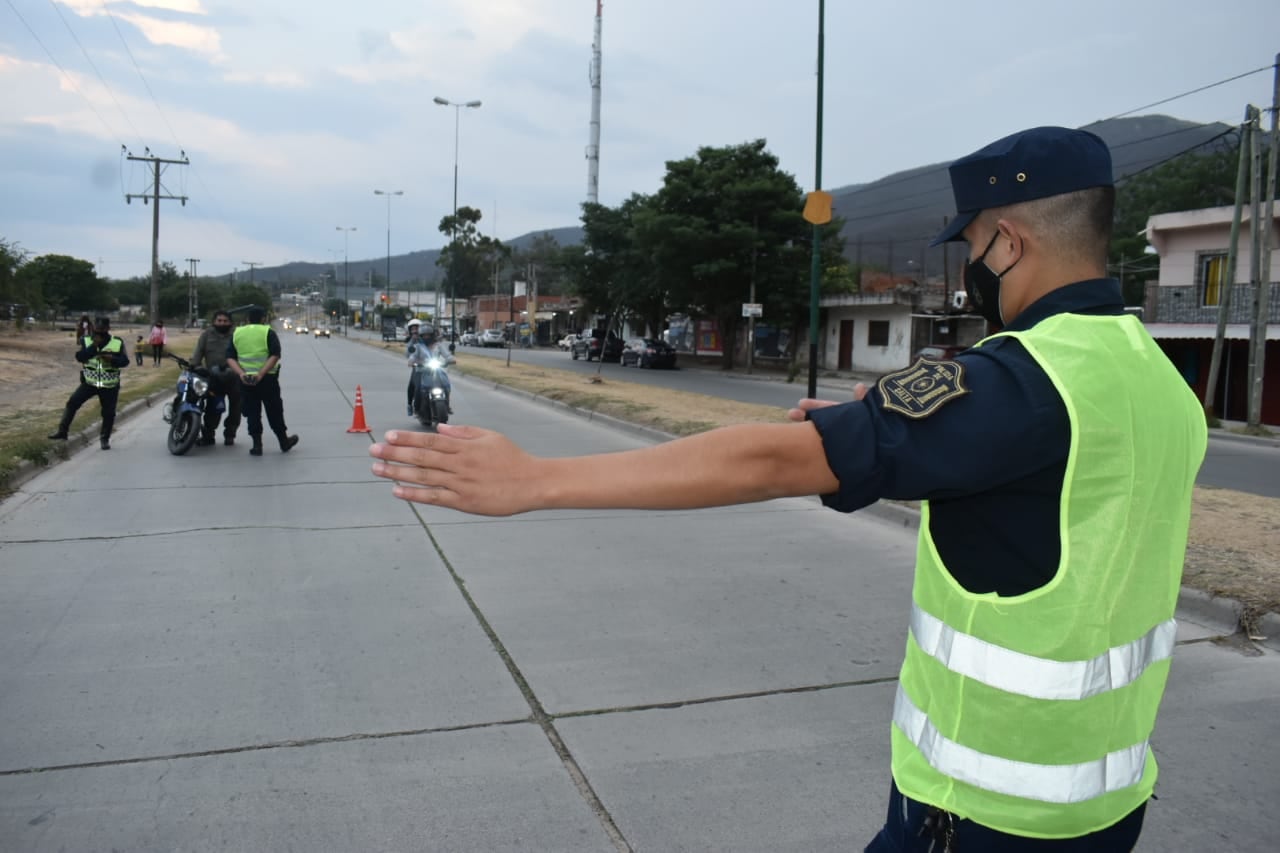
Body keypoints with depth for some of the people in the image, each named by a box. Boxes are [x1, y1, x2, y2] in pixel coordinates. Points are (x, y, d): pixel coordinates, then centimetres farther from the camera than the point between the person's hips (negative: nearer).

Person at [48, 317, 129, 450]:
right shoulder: (86, 340, -2)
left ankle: (105, 438, 25)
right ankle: (62, 431, -5)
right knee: (72, 402, -13)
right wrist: (94, 346, -25)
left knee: (108, 413, 5)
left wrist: (112, 359, -26)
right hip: (89, 382, 1)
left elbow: (125, 361, -7)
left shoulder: (118, 343, -4)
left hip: (109, 386, -1)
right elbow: (80, 357, -15)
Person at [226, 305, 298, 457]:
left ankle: (257, 445, 6)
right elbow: (275, 356, -15)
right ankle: (284, 442, 21)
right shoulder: (268, 332, -3)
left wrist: (241, 373, -12)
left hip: (245, 380, 2)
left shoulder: (236, 333, 8)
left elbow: (230, 358, 0)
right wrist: (261, 374, -19)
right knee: (274, 411, 9)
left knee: (252, 413, 8)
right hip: (267, 379, -2)